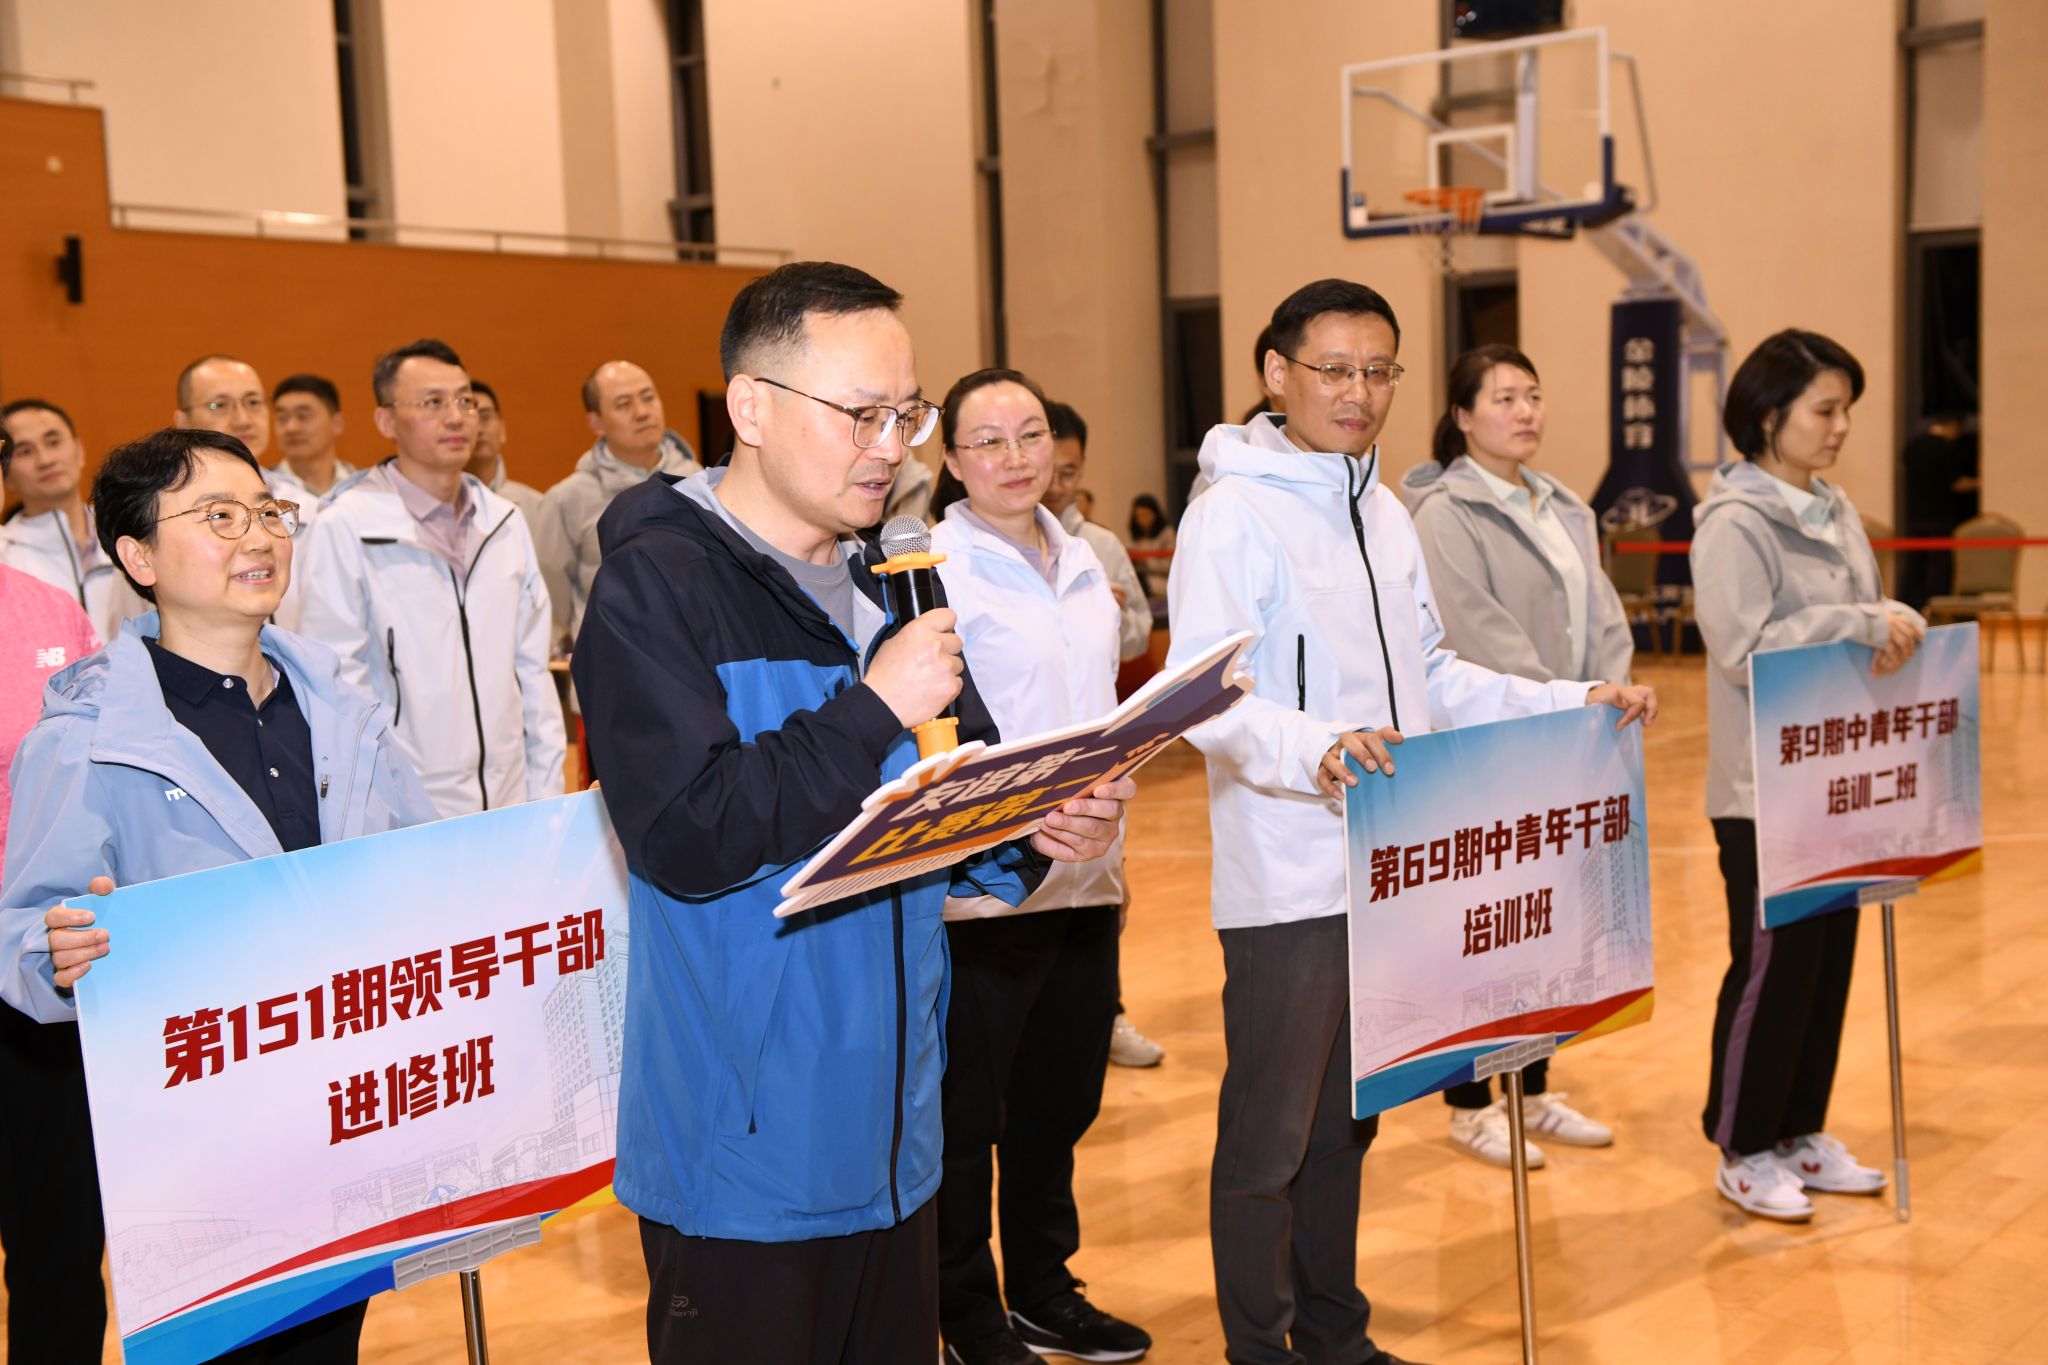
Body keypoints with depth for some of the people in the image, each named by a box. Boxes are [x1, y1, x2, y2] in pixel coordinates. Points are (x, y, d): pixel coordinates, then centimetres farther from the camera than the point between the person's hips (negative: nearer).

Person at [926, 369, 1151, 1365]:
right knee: (968, 1112, 5)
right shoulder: (935, 566, -10)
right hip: (981, 885, -7)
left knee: (1061, 1098, 16)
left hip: (1085, 876, 7)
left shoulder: (1079, 561, 13)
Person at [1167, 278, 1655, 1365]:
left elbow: (1428, 677, 22)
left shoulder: (1385, 513, 17)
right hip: (1287, 882, -8)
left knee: (1349, 1121, 17)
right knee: (1270, 1133, 2)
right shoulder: (1234, 512, -10)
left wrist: (1572, 704, 13)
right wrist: (1315, 748, -37)